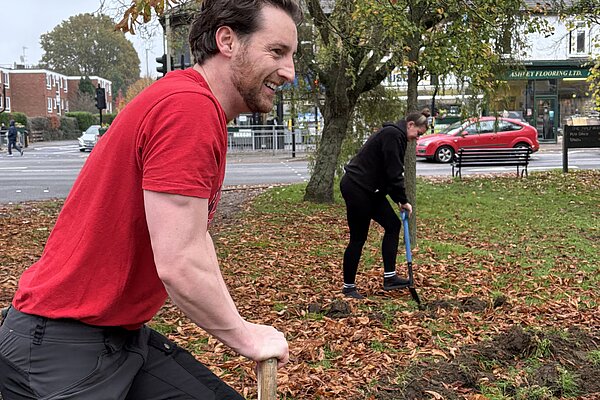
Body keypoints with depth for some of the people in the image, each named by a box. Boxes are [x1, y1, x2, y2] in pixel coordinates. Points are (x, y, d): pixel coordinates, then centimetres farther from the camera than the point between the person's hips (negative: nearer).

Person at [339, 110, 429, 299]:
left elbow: (391, 172, 18)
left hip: (369, 189, 10)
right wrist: (403, 200, -8)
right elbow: (394, 173, -18)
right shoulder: (393, 135, -16)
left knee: (393, 224, 9)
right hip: (356, 188, -10)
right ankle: (348, 286, 12)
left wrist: (399, 200, 11)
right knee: (358, 238, -1)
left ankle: (390, 277, 11)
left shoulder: (394, 134, 16)